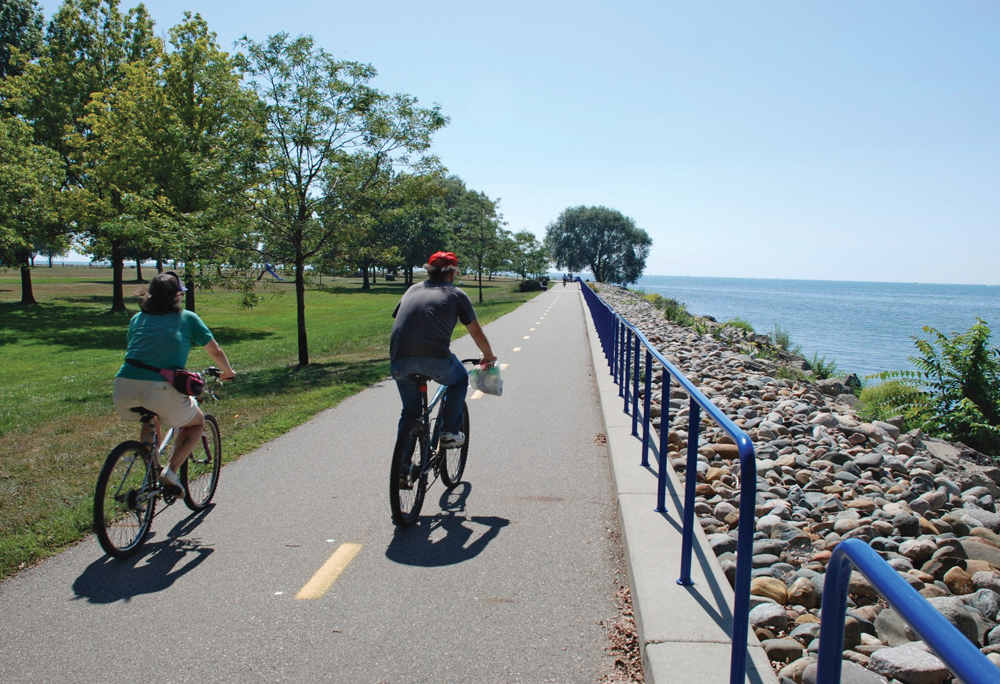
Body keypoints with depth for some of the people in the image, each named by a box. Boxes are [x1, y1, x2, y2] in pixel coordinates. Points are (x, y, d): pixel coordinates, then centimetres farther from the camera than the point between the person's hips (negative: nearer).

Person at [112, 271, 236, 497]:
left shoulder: (138, 318, 23)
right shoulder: (187, 318, 14)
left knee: (150, 415, 37)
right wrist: (228, 372, 40)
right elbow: (215, 352, 20)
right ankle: (171, 470, 3)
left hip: (124, 387, 4)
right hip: (161, 389, -4)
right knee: (196, 422, 23)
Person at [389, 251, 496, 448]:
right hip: (435, 359, -3)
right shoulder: (456, 294, 15)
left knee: (410, 412, 24)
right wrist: (489, 356, 38)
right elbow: (476, 332, 20)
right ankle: (450, 433, 23)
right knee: (460, 380, 29)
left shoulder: (413, 290, 26)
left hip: (399, 361, 4)